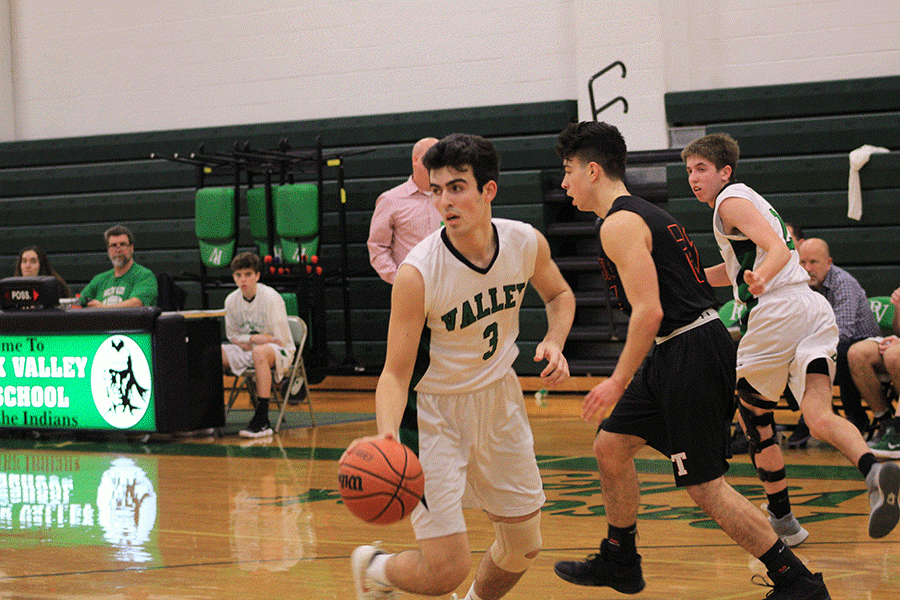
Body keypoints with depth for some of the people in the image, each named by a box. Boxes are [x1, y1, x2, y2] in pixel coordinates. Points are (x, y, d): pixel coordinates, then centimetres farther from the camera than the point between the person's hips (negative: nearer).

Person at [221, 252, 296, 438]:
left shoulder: (271, 298, -14)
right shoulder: (231, 300, 1)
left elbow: (280, 339, -14)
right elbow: (233, 337, 11)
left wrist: (251, 340, -10)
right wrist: (253, 339, -8)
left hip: (279, 352, -6)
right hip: (247, 352, 6)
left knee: (260, 352, -41)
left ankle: (262, 421, -43)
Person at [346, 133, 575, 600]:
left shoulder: (526, 243, -13)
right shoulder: (417, 273, -27)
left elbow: (559, 295, 11)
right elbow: (395, 374, -23)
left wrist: (554, 343, -9)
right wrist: (387, 434, -42)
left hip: (498, 397, 5)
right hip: (433, 409, -5)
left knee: (524, 545, 12)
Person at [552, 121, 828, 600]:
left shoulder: (620, 224, -13)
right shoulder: (642, 213, 18)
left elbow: (650, 311, -21)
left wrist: (619, 381, -15)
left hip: (692, 353, -11)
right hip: (675, 353, 11)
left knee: (705, 485, -7)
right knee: (611, 446, 18)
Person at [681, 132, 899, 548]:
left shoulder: (731, 201, -2)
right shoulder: (748, 199, 27)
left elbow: (778, 250, -17)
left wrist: (760, 280, -37)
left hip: (778, 311, -8)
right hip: (814, 310, 8)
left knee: (753, 417, 11)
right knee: (819, 417, -7)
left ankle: (781, 520, 15)